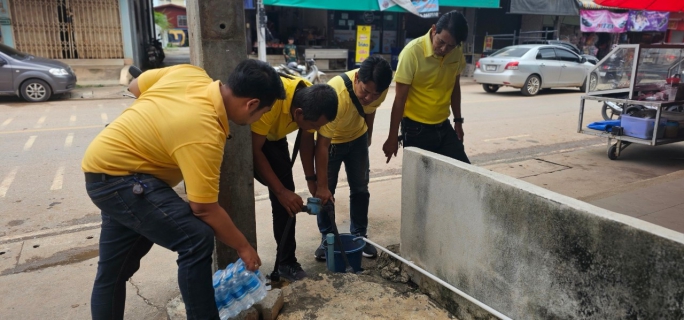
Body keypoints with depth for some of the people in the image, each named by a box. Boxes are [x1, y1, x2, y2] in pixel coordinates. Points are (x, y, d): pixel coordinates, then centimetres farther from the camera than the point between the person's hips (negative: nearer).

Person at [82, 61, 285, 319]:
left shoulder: (190, 73, -9)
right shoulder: (205, 135, -30)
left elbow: (136, 86, 8)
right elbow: (204, 208, -23)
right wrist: (243, 247, -11)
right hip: (115, 175, -10)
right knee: (197, 239, -19)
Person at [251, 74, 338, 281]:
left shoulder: (311, 101, -22)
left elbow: (306, 142, -6)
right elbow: (254, 150, -33)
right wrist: (280, 191, -32)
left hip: (273, 136, 5)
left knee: (285, 190, -3)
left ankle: (287, 262, 7)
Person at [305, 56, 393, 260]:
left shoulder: (378, 89, -25)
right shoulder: (335, 95, -41)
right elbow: (322, 145, -36)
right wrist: (321, 185, -32)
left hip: (357, 137, 4)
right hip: (331, 140, -4)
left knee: (360, 189, 6)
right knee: (325, 192, -2)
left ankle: (359, 236, 21)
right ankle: (327, 238, 16)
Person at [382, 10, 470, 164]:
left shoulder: (457, 54, -2)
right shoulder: (413, 52, -18)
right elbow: (400, 98, -15)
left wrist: (458, 120, 18)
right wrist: (393, 137, -12)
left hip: (443, 127, 5)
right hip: (416, 129, -5)